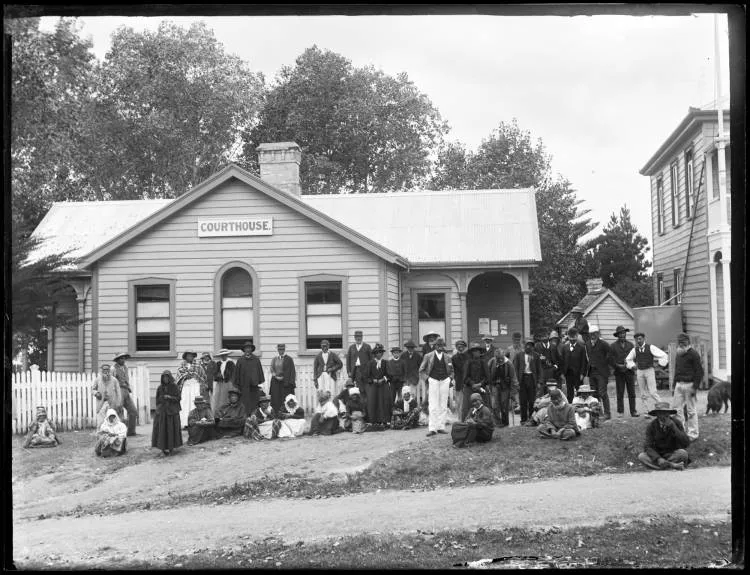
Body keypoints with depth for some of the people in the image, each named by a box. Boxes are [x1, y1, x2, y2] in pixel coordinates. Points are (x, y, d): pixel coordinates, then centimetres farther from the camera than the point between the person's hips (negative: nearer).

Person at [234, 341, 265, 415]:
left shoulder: (256, 360, 8)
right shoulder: (240, 360, 6)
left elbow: (260, 371, 9)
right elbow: (237, 373, 7)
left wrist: (261, 382, 4)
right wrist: (237, 384, 4)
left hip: (254, 384, 1)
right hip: (244, 385, -1)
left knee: (254, 402, -1)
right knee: (245, 403, -3)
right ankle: (245, 416, 0)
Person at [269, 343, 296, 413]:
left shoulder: (289, 359, 1)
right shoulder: (274, 359, 13)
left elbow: (290, 371, -3)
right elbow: (272, 370, 10)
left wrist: (283, 377, -11)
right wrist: (276, 376, -7)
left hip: (285, 382, -3)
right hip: (275, 382, 3)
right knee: (276, 398, -2)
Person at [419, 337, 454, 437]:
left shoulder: (447, 358, 12)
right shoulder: (428, 356, 3)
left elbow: (451, 371, 23)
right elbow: (421, 371, 7)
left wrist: (450, 379, 7)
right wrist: (427, 379, -5)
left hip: (445, 381, 3)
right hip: (433, 381, -3)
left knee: (443, 406, 3)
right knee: (433, 407, -8)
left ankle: (441, 427, 9)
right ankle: (432, 428, -8)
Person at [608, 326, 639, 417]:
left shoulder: (630, 345, 12)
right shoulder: (613, 346, 3)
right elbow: (611, 361, 1)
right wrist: (618, 366, -12)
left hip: (629, 372, 2)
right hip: (619, 373, -2)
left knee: (632, 393, 2)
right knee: (620, 394, 0)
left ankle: (633, 412, 7)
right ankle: (620, 412, 7)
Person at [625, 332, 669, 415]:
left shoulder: (650, 347, -7)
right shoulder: (635, 350, 3)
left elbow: (664, 356, -8)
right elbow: (628, 360, 21)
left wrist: (659, 364, -12)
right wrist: (632, 366, 7)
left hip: (649, 371, -4)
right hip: (639, 372, 4)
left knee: (652, 392, -12)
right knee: (643, 394, 5)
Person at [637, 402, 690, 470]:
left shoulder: (676, 423, -11)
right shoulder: (651, 426, -8)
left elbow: (686, 443, -20)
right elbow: (647, 446, -14)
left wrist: (673, 427, -28)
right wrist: (658, 459, -32)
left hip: (674, 454, -2)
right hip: (657, 455, 2)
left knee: (682, 453, -32)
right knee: (641, 456, -26)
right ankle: (673, 465, -31)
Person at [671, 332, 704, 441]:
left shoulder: (693, 354, -7)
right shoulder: (678, 355, 16)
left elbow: (699, 372, -10)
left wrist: (695, 387, -15)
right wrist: (675, 385, 17)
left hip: (689, 385, -7)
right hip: (679, 384, 7)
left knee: (691, 410, -1)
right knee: (676, 408, 5)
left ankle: (693, 434, 6)